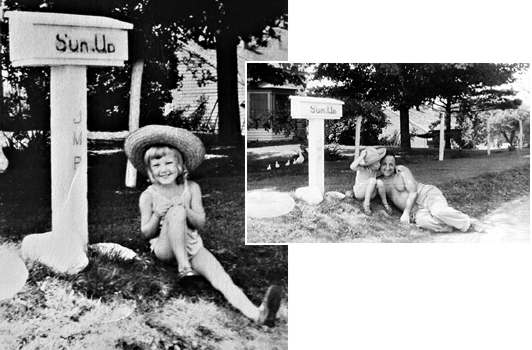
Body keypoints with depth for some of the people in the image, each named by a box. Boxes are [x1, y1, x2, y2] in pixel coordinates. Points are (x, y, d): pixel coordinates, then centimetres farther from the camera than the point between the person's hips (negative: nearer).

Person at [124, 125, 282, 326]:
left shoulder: (191, 188, 2)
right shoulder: (148, 196, -3)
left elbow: (201, 222, 0)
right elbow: (146, 233, -1)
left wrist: (186, 211, -21)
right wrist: (157, 216, -21)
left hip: (192, 246, 2)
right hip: (164, 248, -2)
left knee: (219, 275, -26)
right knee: (175, 212, -31)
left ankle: (257, 314, -46)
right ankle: (184, 268, -28)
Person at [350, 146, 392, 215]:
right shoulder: (362, 167, -21)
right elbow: (352, 167, -43)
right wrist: (362, 156, -36)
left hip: (371, 193, 5)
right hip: (359, 193, -5)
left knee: (379, 182, -29)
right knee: (372, 180, -34)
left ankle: (385, 204, -10)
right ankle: (366, 204, -24)